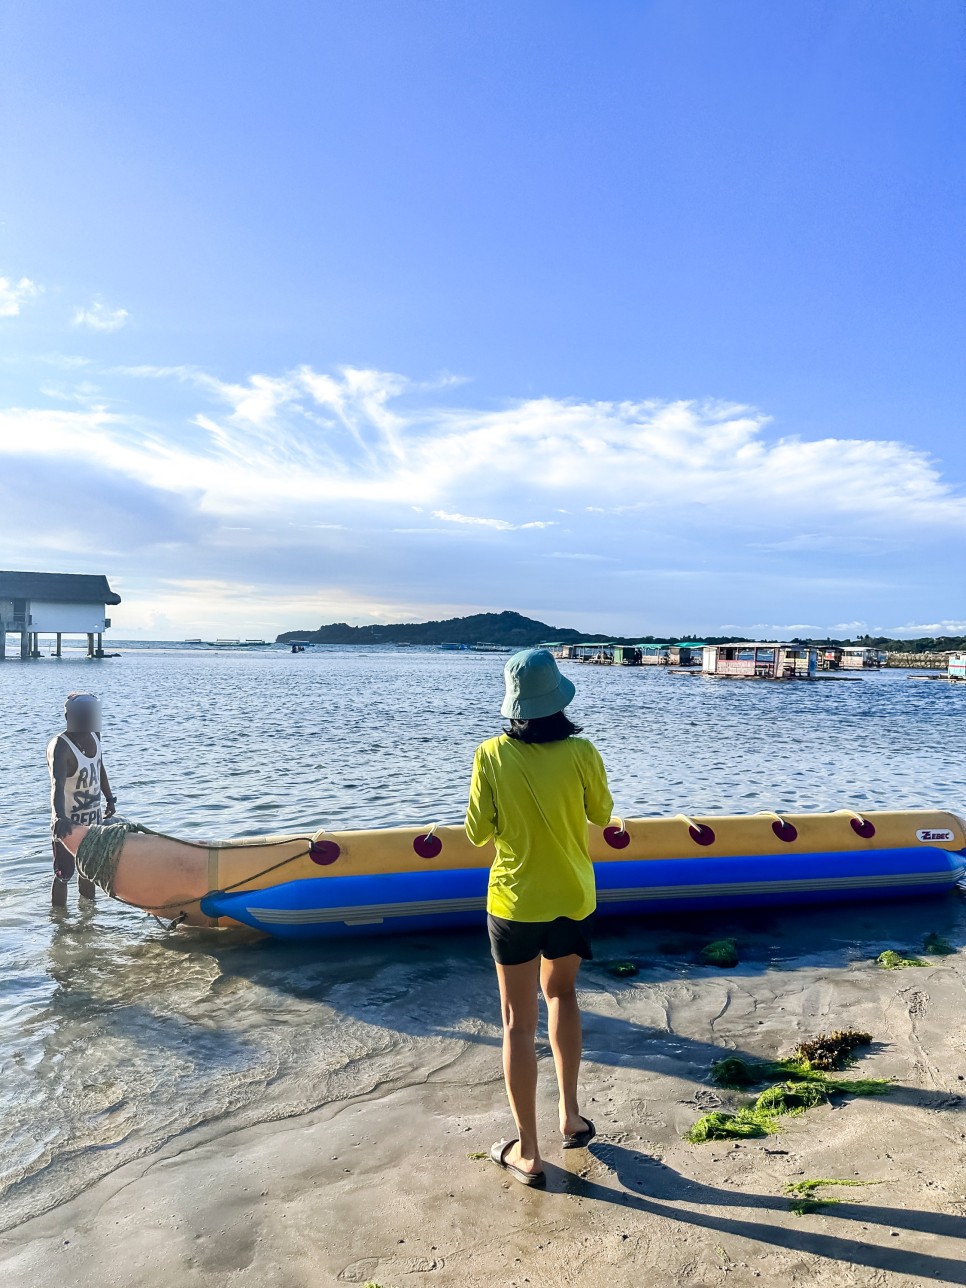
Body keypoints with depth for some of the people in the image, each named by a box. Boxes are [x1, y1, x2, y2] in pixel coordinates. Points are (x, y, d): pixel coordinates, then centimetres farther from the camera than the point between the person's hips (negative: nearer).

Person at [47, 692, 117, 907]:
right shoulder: (60, 747, -28)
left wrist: (109, 798, 14)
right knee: (64, 872, -1)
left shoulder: (94, 736, -4)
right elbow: (58, 785, -43)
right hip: (69, 821, -7)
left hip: (93, 816, 8)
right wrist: (60, 818, -57)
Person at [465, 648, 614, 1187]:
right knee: (562, 992, 28)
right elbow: (602, 814, 3)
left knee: (519, 1022, 12)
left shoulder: (492, 755, -15)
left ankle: (527, 1153, 23)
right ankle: (571, 1116, 34)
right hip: (573, 899, 2)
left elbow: (478, 831, -6)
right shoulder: (582, 753, -14)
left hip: (515, 904, -2)